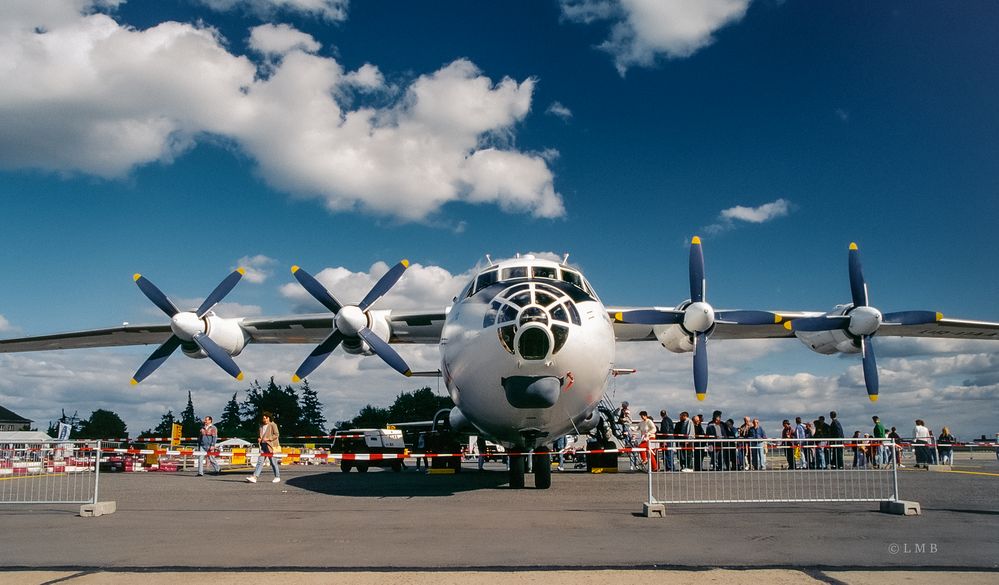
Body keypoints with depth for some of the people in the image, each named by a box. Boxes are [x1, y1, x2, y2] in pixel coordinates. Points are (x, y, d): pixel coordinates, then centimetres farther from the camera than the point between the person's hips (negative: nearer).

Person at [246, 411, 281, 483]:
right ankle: (254, 477, -10)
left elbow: (276, 434, -9)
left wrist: (268, 439, -17)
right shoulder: (261, 426, 16)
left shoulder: (273, 425, -3)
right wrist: (259, 439, 5)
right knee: (260, 461, -3)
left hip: (271, 446, -6)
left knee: (273, 462, 0)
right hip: (263, 445, 6)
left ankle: (277, 477, 12)